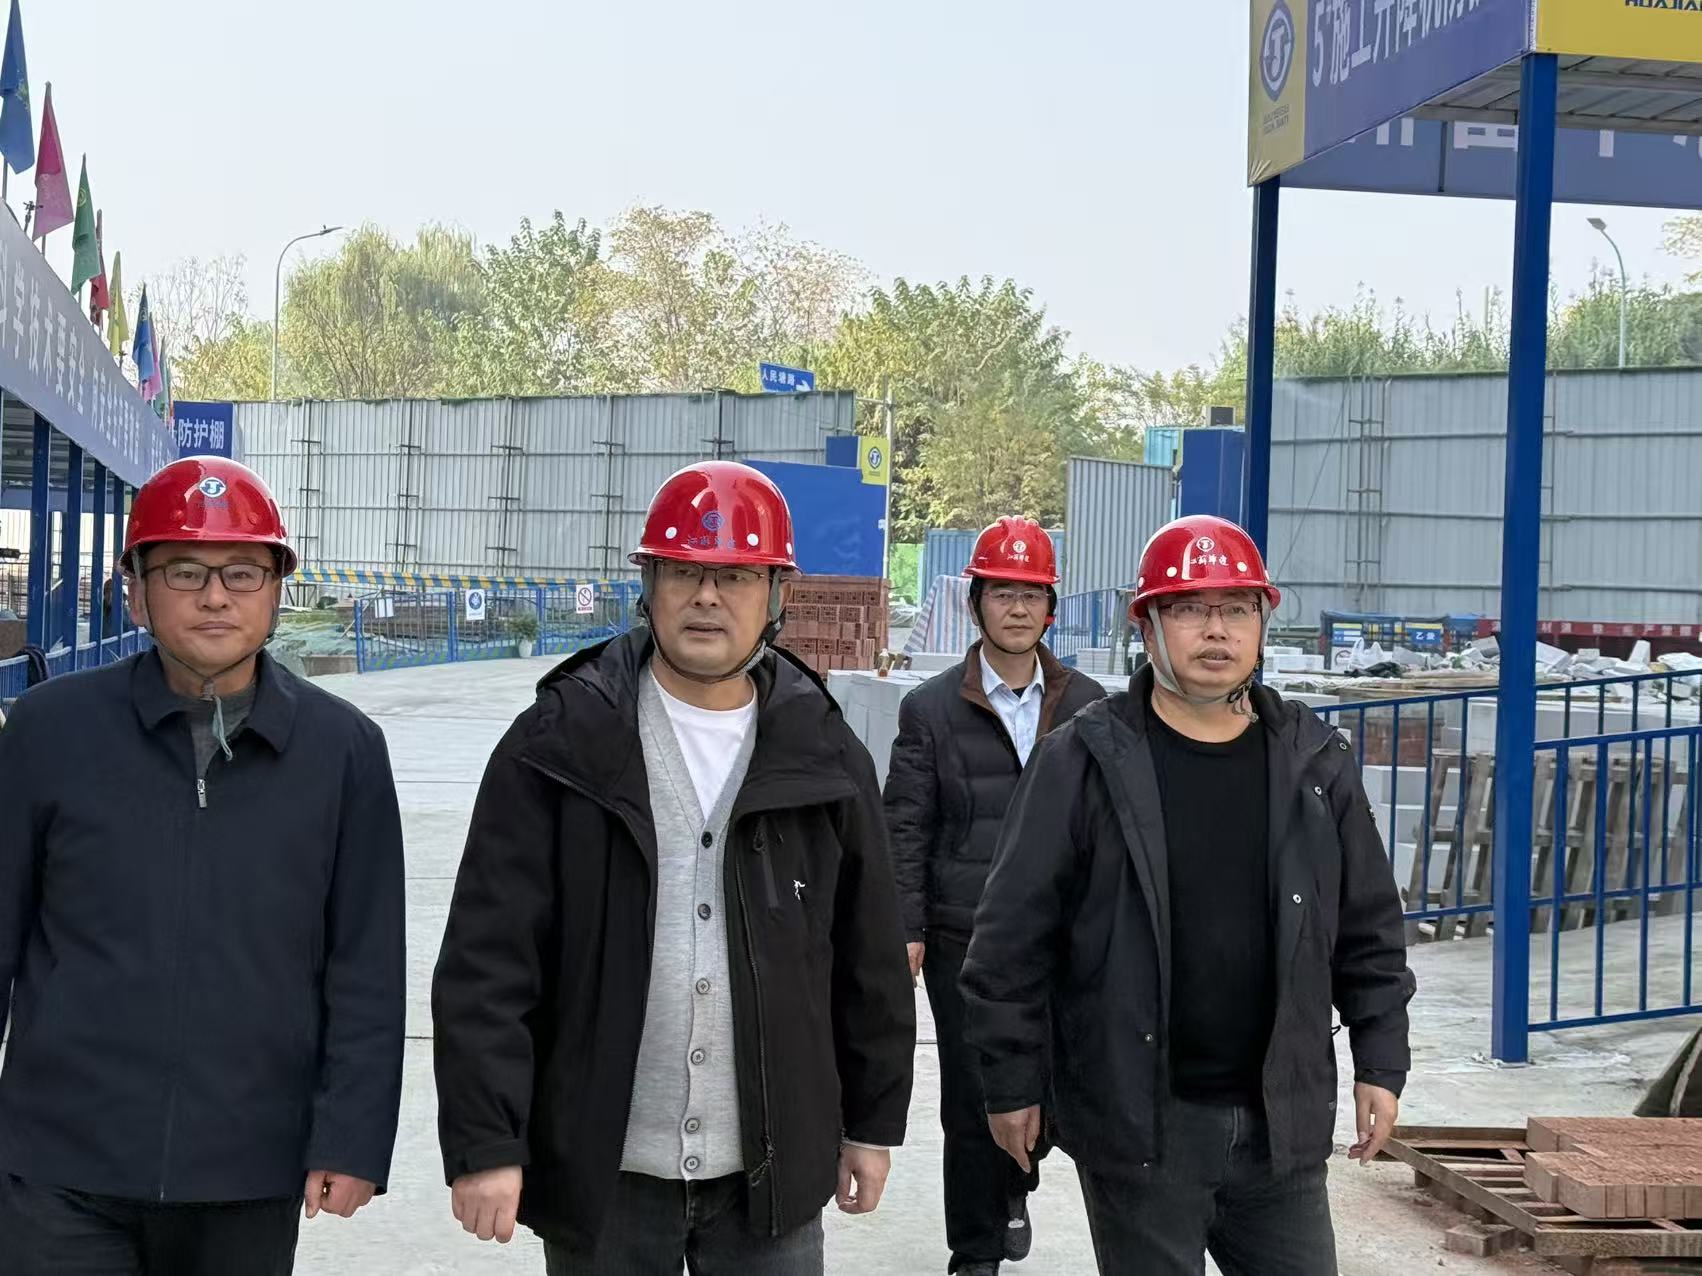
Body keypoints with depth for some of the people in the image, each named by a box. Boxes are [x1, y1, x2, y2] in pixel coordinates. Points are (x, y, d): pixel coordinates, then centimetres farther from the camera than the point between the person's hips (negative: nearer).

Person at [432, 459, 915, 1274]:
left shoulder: (824, 752, 3)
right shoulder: (562, 742, -5)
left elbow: (869, 961, 10)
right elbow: (489, 961, -8)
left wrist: (873, 1121, 12)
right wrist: (484, 1140, -13)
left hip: (771, 1172, 2)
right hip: (601, 1173, -1)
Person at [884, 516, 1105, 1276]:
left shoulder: (1086, 705, 6)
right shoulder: (931, 709, 1)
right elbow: (906, 827, -1)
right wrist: (907, 929, -7)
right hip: (965, 939, -1)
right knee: (971, 1103, 4)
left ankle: (1013, 1187, 37)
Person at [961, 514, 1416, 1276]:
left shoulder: (1315, 763, 5)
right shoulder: (1084, 762, -7)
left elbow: (1370, 934, 11)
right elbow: (1014, 939, -5)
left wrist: (1381, 1063, 7)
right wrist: (1013, 1081, -5)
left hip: (1280, 1120, 3)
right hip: (1138, 1124, -3)